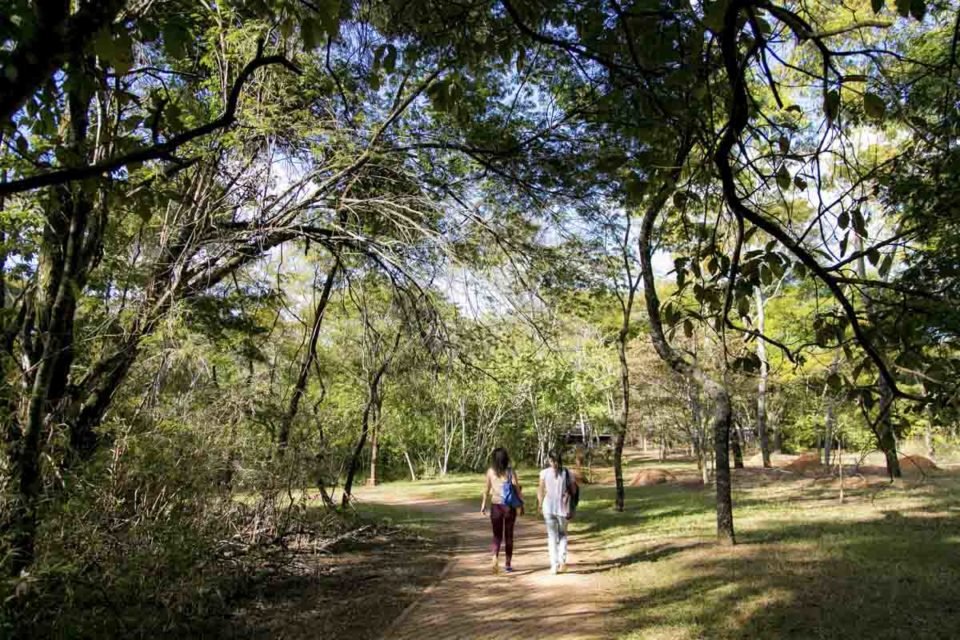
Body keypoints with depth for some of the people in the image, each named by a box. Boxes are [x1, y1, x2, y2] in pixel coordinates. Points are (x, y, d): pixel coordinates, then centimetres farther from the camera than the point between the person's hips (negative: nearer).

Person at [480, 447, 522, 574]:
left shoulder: (490, 471, -2)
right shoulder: (510, 471, -5)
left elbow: (487, 489, 2)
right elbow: (517, 488, -8)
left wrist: (483, 504, 11)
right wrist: (521, 504, -2)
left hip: (495, 505, 1)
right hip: (509, 506, -1)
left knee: (497, 535, 8)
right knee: (508, 535, 13)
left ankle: (494, 557, -18)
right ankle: (508, 564, 19)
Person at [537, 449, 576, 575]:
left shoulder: (545, 473, -4)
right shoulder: (567, 473, -2)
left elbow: (541, 490, -4)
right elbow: (574, 490, -1)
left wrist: (540, 504, 7)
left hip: (549, 508, -1)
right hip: (563, 508, 1)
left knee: (552, 536, 10)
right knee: (563, 535, 19)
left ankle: (554, 564, 5)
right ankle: (562, 561, 3)